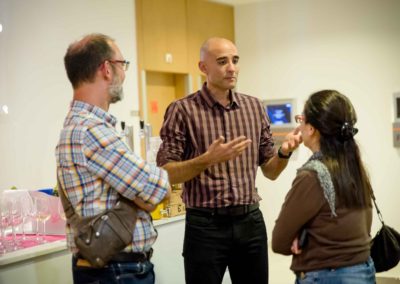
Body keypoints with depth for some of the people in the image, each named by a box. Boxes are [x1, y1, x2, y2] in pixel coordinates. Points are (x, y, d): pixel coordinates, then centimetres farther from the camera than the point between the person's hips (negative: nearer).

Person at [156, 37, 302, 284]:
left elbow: (270, 172, 11)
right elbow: (165, 174, -8)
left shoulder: (254, 107, 8)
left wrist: (284, 153, -9)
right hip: (205, 225, -4)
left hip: (250, 222, 4)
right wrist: (207, 159, -22)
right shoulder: (182, 110, -6)